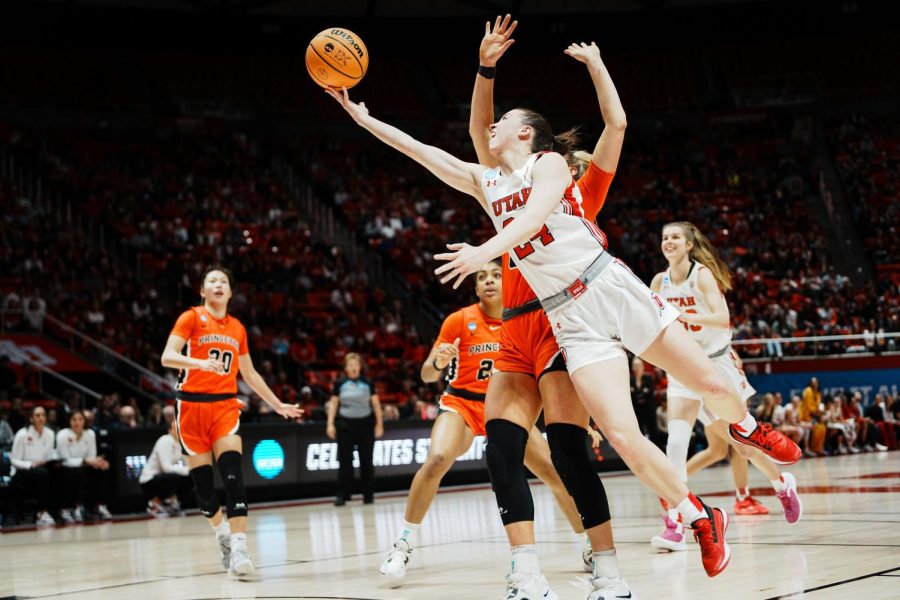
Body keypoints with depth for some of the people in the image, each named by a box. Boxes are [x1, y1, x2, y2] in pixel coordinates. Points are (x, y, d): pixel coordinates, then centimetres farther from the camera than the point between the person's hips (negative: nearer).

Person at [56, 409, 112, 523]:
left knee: (99, 470, -23)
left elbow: (91, 457, 0)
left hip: (83, 468, 4)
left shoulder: (90, 434, -2)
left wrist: (97, 461, -24)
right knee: (78, 472, -35)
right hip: (65, 470, -4)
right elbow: (65, 460, -18)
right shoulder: (63, 435, -15)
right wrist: (85, 461, -30)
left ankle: (100, 506, -19)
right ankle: (66, 509, -29)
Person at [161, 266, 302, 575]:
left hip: (225, 405, 2)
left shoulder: (237, 328, 14)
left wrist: (278, 405, 25)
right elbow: (167, 357, -13)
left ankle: (238, 547, -21)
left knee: (233, 474, -16)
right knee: (201, 479, 1)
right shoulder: (192, 317, 0)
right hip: (192, 404, -2)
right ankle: (222, 533, 27)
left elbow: (249, 374, 24)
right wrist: (201, 362, -30)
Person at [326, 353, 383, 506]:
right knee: (345, 460, -2)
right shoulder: (340, 384, 4)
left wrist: (379, 424, 0)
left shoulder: (367, 383, 2)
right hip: (345, 425, 0)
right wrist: (330, 424, 0)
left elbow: (376, 404, 5)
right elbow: (333, 404, 7)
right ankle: (342, 495, 1)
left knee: (366, 461, 4)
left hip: (365, 424, 0)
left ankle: (368, 495, 12)